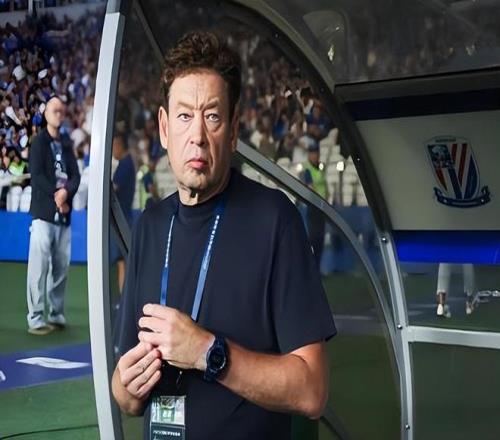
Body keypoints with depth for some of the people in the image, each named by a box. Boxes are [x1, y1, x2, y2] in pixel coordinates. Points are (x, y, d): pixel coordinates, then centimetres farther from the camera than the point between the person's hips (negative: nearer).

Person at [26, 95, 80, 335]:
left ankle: (57, 314, 14)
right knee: (39, 266, -9)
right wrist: (55, 195, -13)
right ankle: (35, 318, -8)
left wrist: (66, 192, -11)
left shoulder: (66, 143, 16)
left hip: (64, 213, 5)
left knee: (62, 266, 5)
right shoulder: (39, 141, 1)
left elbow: (75, 175, 8)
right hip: (44, 211, -5)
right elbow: (36, 174, -8)